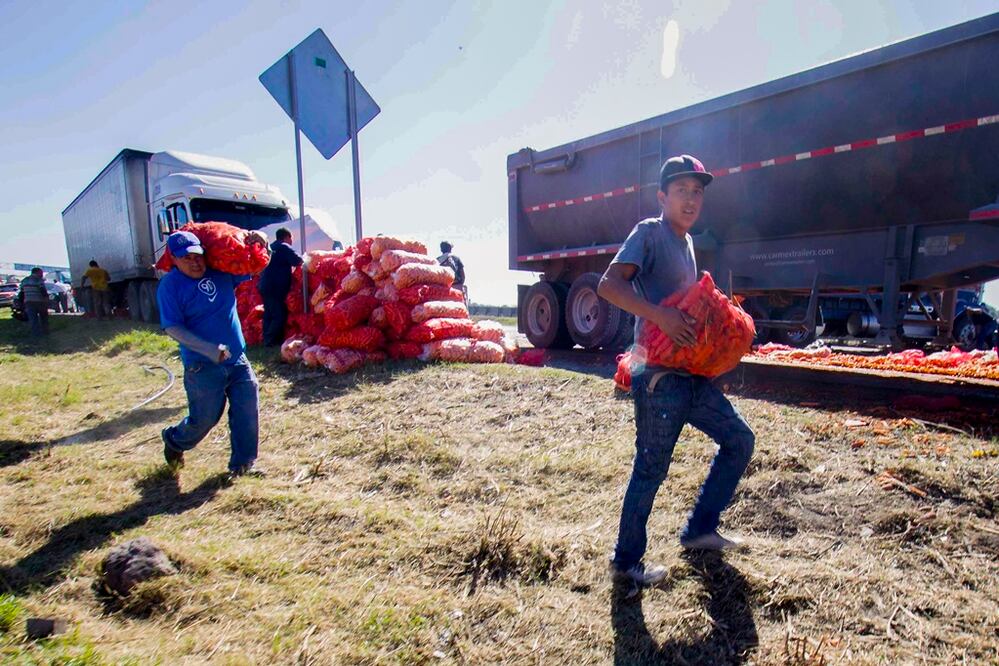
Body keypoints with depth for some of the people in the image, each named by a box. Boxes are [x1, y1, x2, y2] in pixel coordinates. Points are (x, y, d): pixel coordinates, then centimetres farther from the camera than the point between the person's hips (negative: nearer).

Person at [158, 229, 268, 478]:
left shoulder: (221, 272, 3)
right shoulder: (170, 285, -10)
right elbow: (172, 327, -15)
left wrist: (256, 243, -5)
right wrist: (208, 349, -26)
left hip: (237, 359, 5)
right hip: (202, 366, -5)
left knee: (246, 411, 3)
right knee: (204, 418, 8)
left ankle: (242, 463, 17)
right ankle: (174, 442, 41)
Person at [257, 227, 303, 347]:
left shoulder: (270, 247, 20)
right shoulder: (285, 247, -6)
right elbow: (298, 261, -15)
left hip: (264, 286, 9)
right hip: (276, 288, -9)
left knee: (268, 314, 13)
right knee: (280, 315, -7)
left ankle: (267, 339, 16)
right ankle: (271, 340, -9)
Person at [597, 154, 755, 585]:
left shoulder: (686, 242, 18)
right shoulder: (649, 232, -8)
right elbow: (609, 285, -23)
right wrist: (660, 316, -30)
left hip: (692, 374, 9)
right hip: (659, 377, -9)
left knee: (739, 440, 16)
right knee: (651, 469, 0)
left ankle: (699, 530, 30)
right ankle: (626, 561, 20)